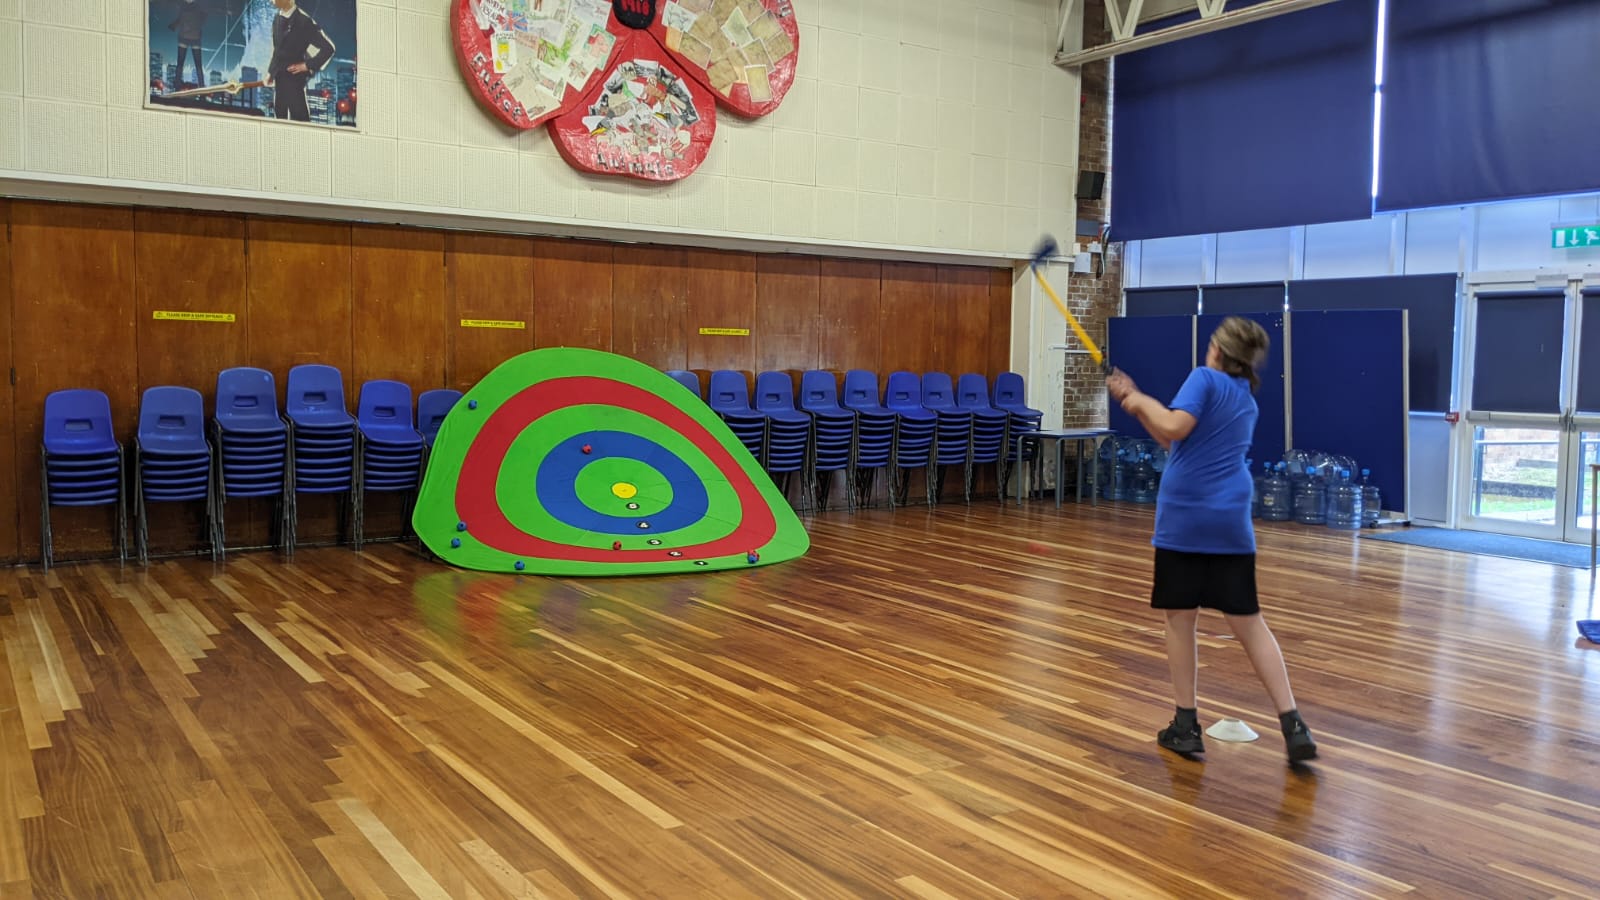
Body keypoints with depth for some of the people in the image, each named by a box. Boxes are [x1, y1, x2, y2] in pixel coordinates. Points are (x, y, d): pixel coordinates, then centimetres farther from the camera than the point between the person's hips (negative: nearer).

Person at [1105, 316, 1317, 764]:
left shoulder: (1205, 379, -4)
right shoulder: (1246, 401, 19)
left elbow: (1175, 428, -22)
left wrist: (1142, 401, -4)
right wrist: (1134, 403, 22)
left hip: (1183, 519, -6)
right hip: (1230, 523, 6)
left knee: (1180, 618, 6)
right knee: (1248, 621, 8)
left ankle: (1186, 725, 11)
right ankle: (1293, 724, 2)